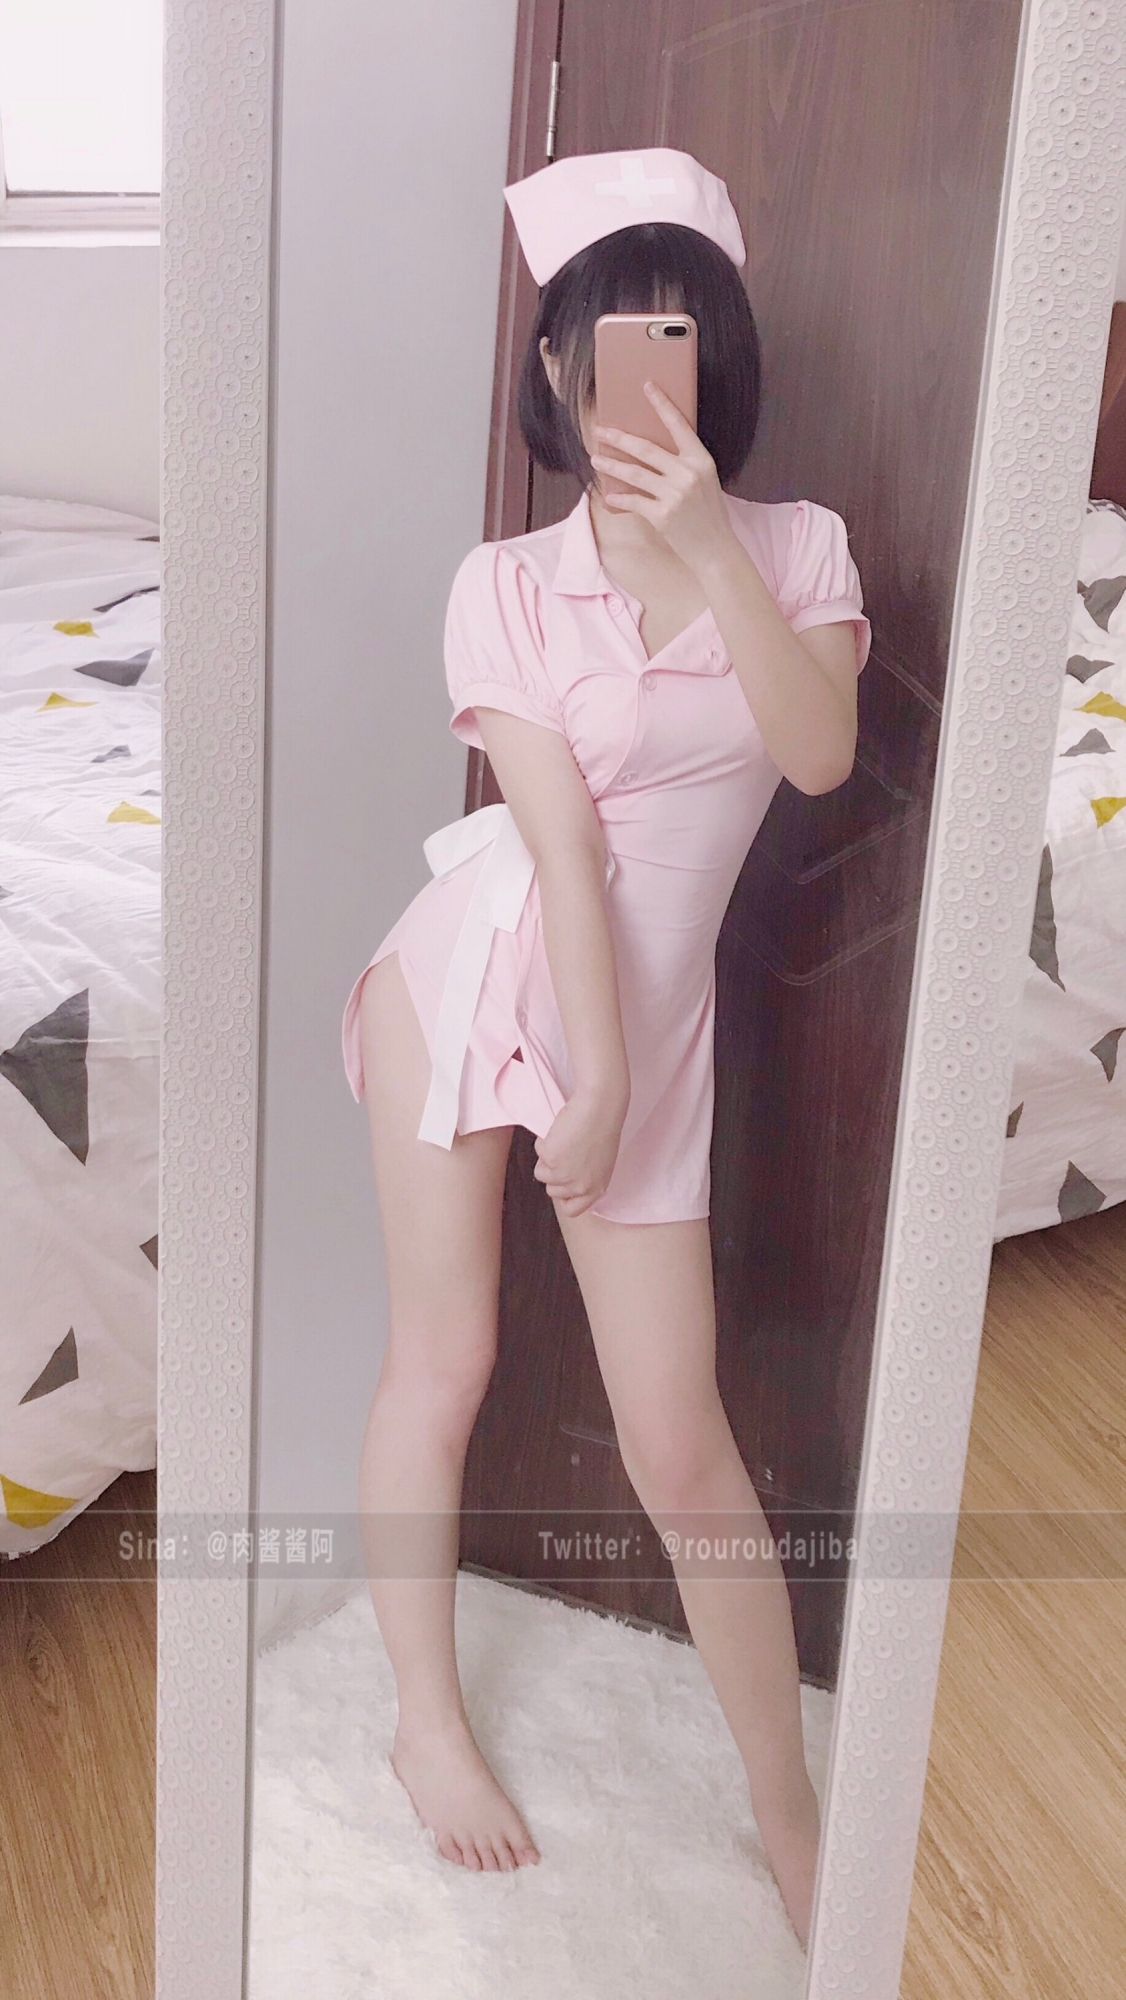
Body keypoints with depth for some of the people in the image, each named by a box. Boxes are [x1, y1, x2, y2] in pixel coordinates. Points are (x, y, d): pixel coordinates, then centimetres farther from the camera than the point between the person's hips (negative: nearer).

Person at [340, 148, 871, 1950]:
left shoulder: (798, 548, 1)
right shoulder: (507, 582, -4)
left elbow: (821, 752, -16)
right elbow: (559, 826, -12)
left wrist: (711, 541, -24)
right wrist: (592, 1074, -14)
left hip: (649, 1020, 1)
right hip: (478, 978, 0)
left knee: (680, 1440, 2)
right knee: (443, 1360, 8)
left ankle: (790, 1806, 20)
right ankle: (428, 1721, 31)